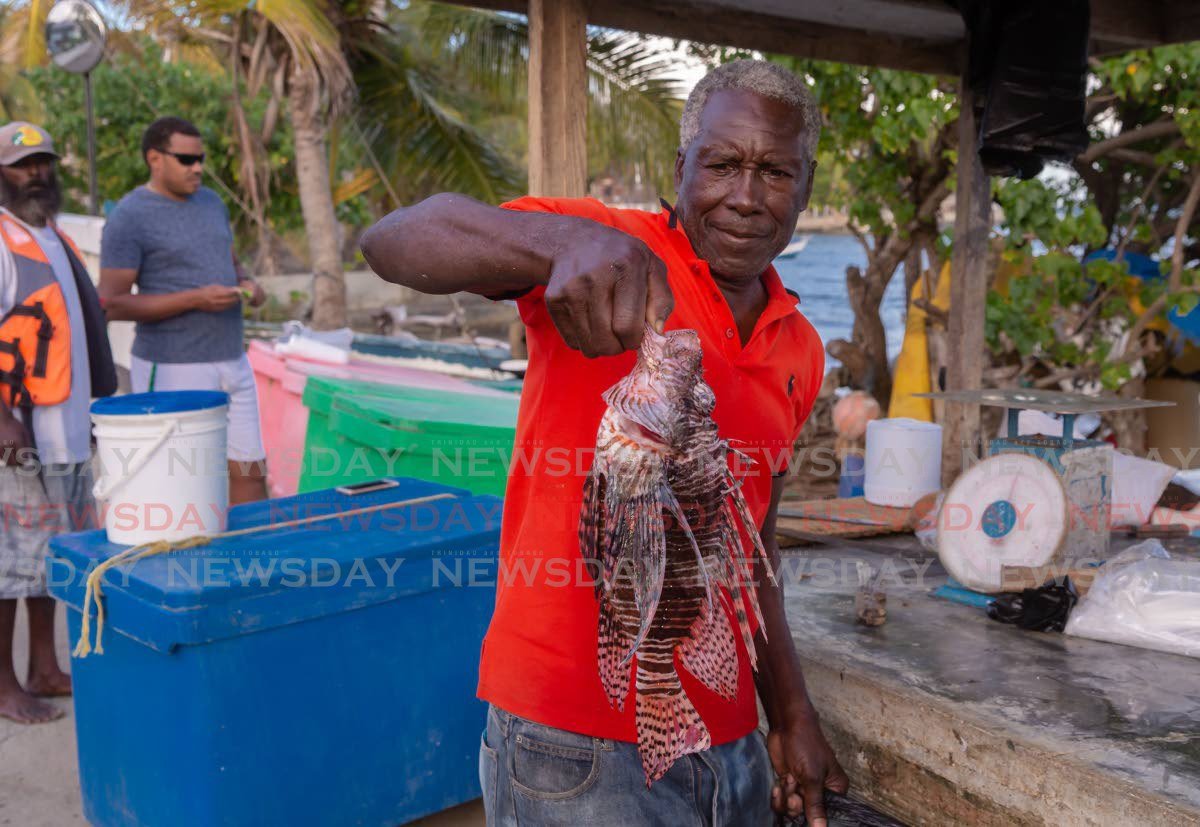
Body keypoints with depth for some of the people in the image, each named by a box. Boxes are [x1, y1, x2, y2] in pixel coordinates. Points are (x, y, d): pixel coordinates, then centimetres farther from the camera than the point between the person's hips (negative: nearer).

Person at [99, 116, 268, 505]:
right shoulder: (129, 218, -9)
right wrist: (194, 300, -22)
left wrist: (247, 284, -2)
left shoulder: (211, 202, 12)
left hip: (232, 362, 7)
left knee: (251, 469, 8)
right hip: (172, 371, -6)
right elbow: (112, 304, -13)